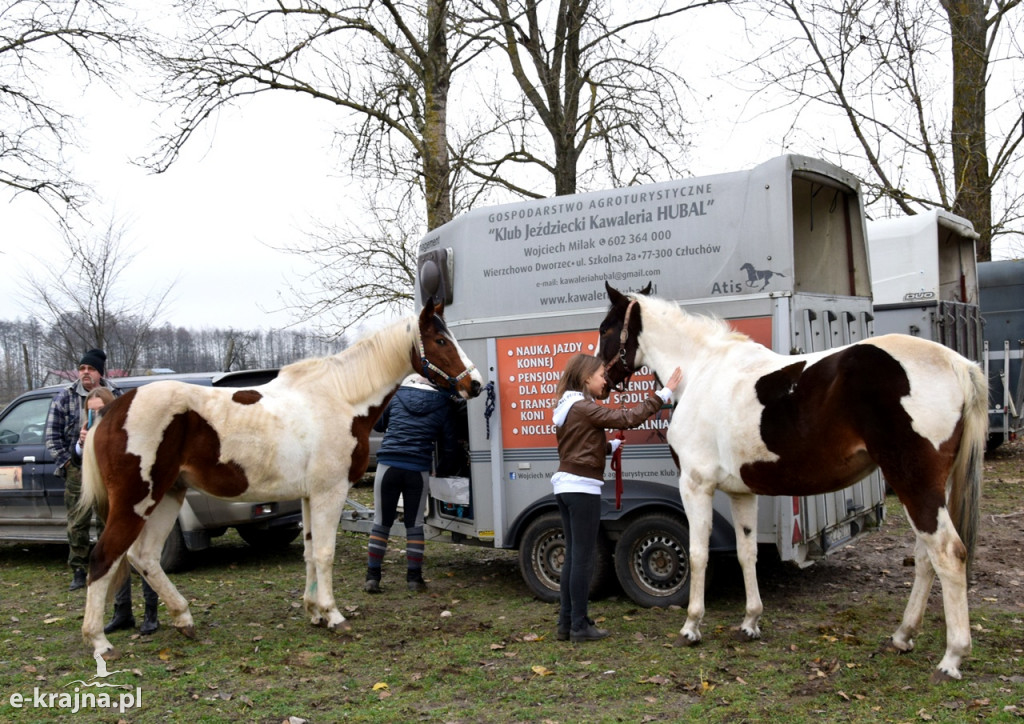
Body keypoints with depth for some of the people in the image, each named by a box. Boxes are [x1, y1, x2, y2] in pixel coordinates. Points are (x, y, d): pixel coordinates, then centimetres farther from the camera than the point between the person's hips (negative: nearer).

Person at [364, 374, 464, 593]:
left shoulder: (396, 396, 9)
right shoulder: (442, 408, 9)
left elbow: (377, 425, 23)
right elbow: (450, 446, 11)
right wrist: (442, 470, 25)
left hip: (388, 466, 0)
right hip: (419, 470, 0)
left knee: (381, 522, 7)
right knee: (414, 524, 11)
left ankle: (372, 577, 8)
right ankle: (414, 578, 13)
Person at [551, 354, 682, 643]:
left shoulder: (567, 407, 14)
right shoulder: (584, 408, -14)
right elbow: (628, 418, -20)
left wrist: (612, 445, 16)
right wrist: (663, 394, -17)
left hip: (565, 486, 9)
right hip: (583, 488, -9)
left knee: (573, 556, 13)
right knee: (583, 557, -2)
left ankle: (566, 623, 17)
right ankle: (579, 627, 3)